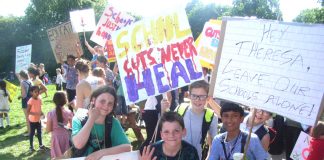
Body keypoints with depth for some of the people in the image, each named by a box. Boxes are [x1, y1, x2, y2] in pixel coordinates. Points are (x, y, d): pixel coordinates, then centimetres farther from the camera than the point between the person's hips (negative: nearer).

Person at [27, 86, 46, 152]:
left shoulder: (39, 99, -1)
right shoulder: (30, 101, -22)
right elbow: (27, 112, -23)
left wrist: (41, 113, -4)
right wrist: (36, 114, -32)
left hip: (38, 119, 6)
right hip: (32, 120, -6)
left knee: (39, 132, 16)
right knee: (32, 133, 8)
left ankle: (41, 145, 28)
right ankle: (31, 146, 22)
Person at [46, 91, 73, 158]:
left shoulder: (50, 113, -14)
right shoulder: (68, 112, -11)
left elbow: (48, 130, -10)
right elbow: (72, 126, -3)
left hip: (56, 138, -1)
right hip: (66, 137, 1)